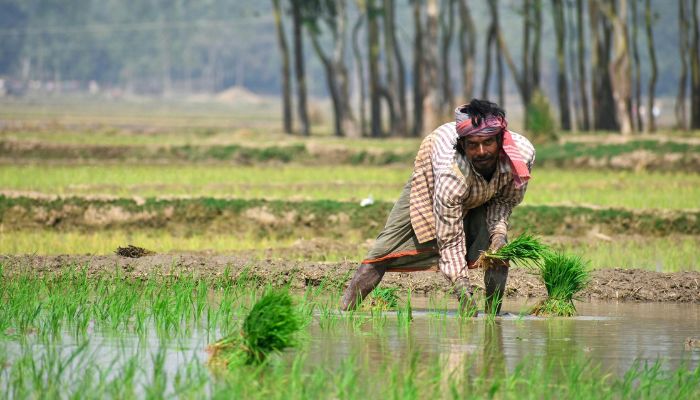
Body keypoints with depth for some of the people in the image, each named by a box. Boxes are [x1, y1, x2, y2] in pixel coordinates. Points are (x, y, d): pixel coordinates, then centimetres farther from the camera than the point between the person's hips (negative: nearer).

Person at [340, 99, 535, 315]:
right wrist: (463, 290, -47)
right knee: (386, 252, -8)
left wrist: (499, 232, -30)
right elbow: (450, 242, -39)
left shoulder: (523, 153, -38)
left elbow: (506, 200, -13)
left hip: (483, 195, 3)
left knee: (498, 251, -20)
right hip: (430, 179, -3)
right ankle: (343, 311, -1)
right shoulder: (451, 175, -48)